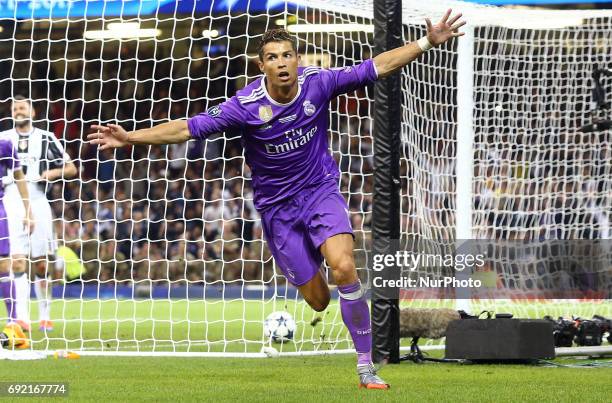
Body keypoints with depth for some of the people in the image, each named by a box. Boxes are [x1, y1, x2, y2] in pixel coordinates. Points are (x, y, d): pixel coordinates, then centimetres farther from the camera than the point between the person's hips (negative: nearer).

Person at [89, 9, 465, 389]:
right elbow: (190, 127, -18)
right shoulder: (246, 106, -18)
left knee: (344, 268, -25)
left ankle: (366, 365, -14)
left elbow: (377, 67, -5)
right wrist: (131, 137, -25)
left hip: (321, 190, 0)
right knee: (318, 300, 1)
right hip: (278, 206, 0)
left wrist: (428, 42, -8)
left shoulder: (318, 83, -13)